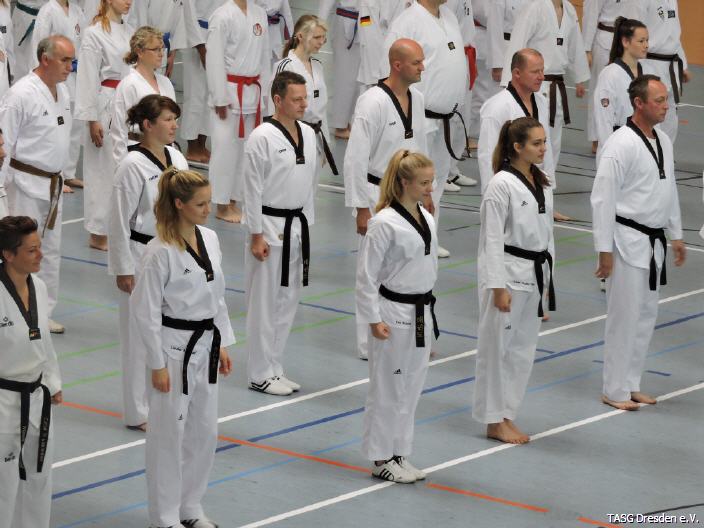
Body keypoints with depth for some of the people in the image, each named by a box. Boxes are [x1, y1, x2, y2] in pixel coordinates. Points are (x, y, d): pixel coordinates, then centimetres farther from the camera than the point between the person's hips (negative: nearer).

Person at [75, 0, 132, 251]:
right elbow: (88, 79, -12)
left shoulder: (128, 32, 12)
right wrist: (92, 120, -14)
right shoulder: (95, 33, -10)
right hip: (105, 107, -7)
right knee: (103, 169, -1)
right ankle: (98, 234, 7)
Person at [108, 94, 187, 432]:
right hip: (143, 256, -7)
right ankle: (138, 413, 12)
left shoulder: (176, 158, 5)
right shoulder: (133, 166, -17)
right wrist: (123, 270, -13)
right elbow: (119, 221, -14)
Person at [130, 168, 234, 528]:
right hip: (174, 349, -7)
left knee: (204, 431, 15)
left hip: (205, 346, 7)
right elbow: (144, 310, -16)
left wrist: (222, 344, 13)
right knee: (169, 433, 4)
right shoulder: (160, 252, -19)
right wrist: (157, 365, -14)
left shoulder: (210, 239, 2)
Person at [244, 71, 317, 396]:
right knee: (264, 303, -1)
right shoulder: (262, 138, -15)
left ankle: (274, 368, 25)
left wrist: (306, 226, 15)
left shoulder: (308, 134, 6)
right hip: (270, 226, -7)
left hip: (297, 226, 7)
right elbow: (253, 190, -14)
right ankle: (260, 375, 8)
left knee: (288, 301, 14)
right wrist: (257, 236, -15)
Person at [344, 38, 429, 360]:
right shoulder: (373, 102, -20)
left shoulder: (416, 98, 4)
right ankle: (371, 346, 9)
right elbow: (356, 158, -19)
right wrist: (361, 209, -18)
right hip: (378, 197, -8)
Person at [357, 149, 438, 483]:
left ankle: (399, 454, 26)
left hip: (421, 314, 8)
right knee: (387, 389, 3)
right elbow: (367, 275, -15)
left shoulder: (426, 220, 6)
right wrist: (374, 320, -15)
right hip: (393, 314, -8)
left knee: (411, 387, 14)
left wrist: (427, 313, 18)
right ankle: (381, 459, 14)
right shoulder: (384, 223, -17)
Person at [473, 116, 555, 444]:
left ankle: (506, 416, 24)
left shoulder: (541, 184, 9)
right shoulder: (502, 184, -15)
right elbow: (492, 239, -16)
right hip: (507, 273, -8)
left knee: (522, 349, 13)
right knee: (497, 346, 2)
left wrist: (548, 279, 16)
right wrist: (498, 287, -18)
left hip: (534, 274, 8)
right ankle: (494, 421, 11)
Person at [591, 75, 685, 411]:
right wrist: (604, 251, -17)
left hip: (653, 243, 8)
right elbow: (602, 198, -17)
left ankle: (631, 384, 26)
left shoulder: (663, 141, 7)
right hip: (628, 241, -8)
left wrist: (676, 236, 19)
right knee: (624, 317, -2)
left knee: (646, 316, 14)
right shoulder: (621, 144, -18)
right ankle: (614, 391, 9)